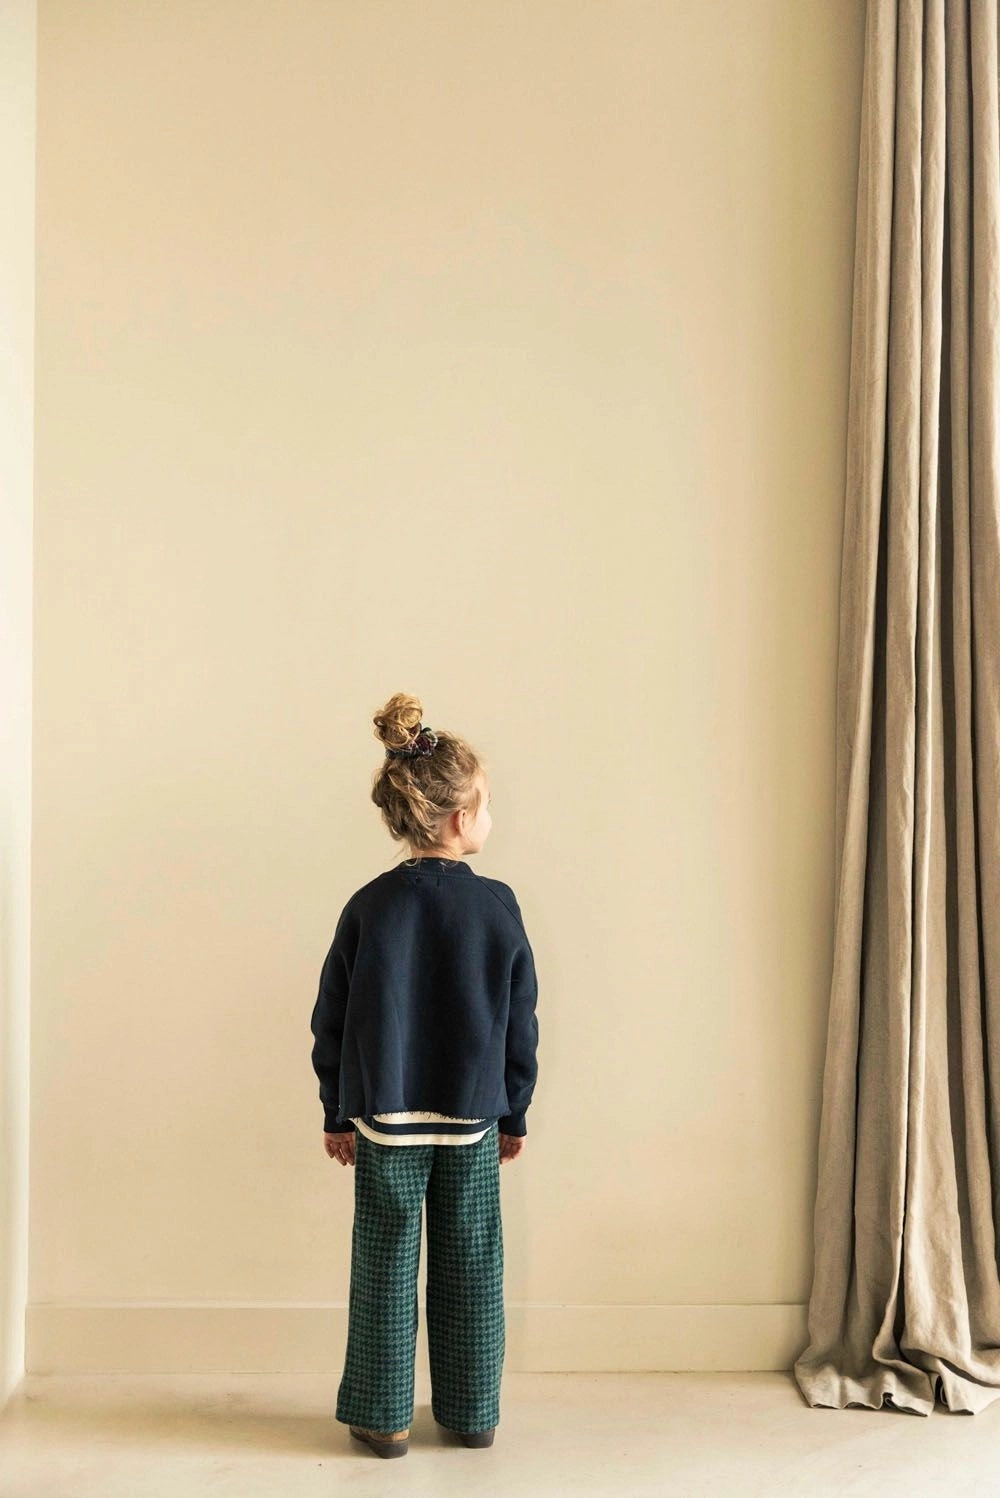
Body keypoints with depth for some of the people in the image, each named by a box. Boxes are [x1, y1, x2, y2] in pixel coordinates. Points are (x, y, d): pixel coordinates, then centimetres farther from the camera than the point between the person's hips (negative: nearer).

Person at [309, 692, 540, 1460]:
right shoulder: (498, 905, -8)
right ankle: (472, 1412, 25)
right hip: (473, 1119, 0)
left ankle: (384, 1416, 21)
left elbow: (333, 1022, -2)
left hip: (385, 1121, 0)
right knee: (470, 1268, 13)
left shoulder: (369, 907, -8)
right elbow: (522, 1026, -2)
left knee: (385, 1268, 11)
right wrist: (514, 1115, 11)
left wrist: (338, 1113, 10)